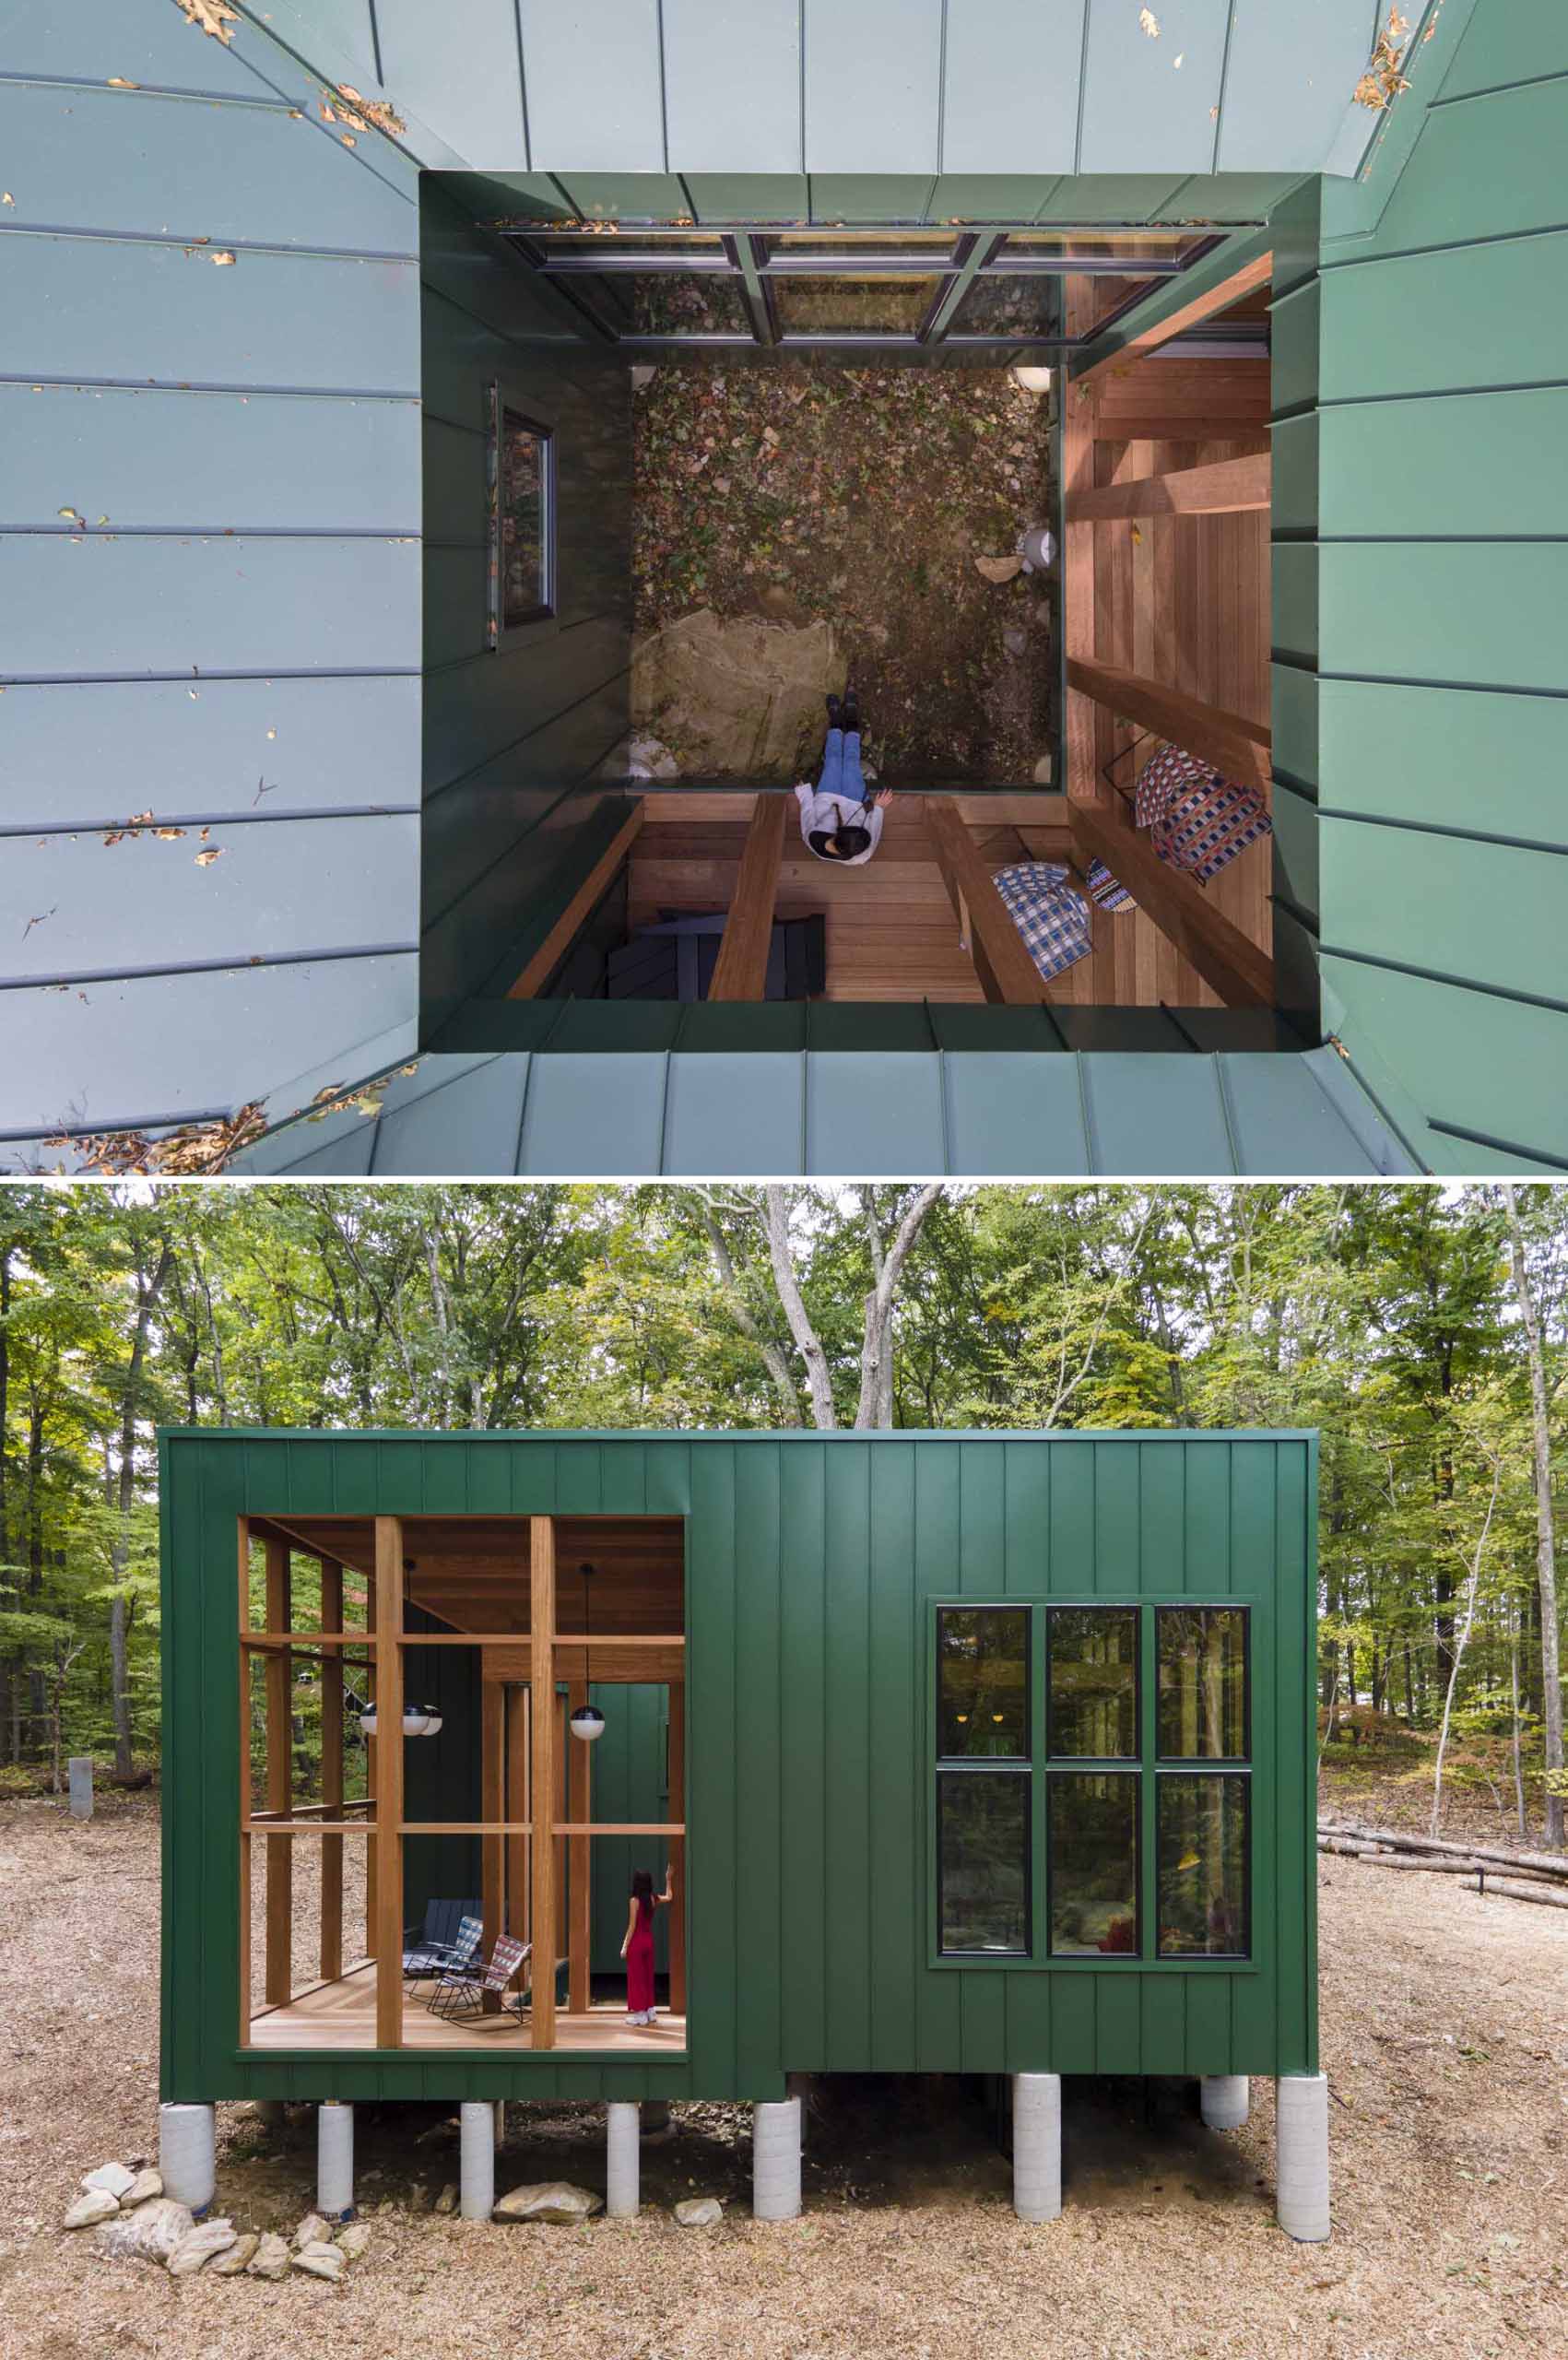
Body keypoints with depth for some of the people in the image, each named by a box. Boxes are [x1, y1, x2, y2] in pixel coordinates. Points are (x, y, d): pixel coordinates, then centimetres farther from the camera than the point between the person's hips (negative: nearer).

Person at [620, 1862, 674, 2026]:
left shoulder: (635, 1901, -15)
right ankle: (649, 2011, 19)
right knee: (648, 1976, 15)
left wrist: (624, 1946, -9)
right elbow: (669, 1897, 23)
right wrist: (668, 1880, 32)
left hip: (636, 1941, -6)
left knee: (636, 1977, 1)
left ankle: (640, 2014, 1)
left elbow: (632, 1927, -15)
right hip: (649, 1941, 6)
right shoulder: (653, 1899, 1)